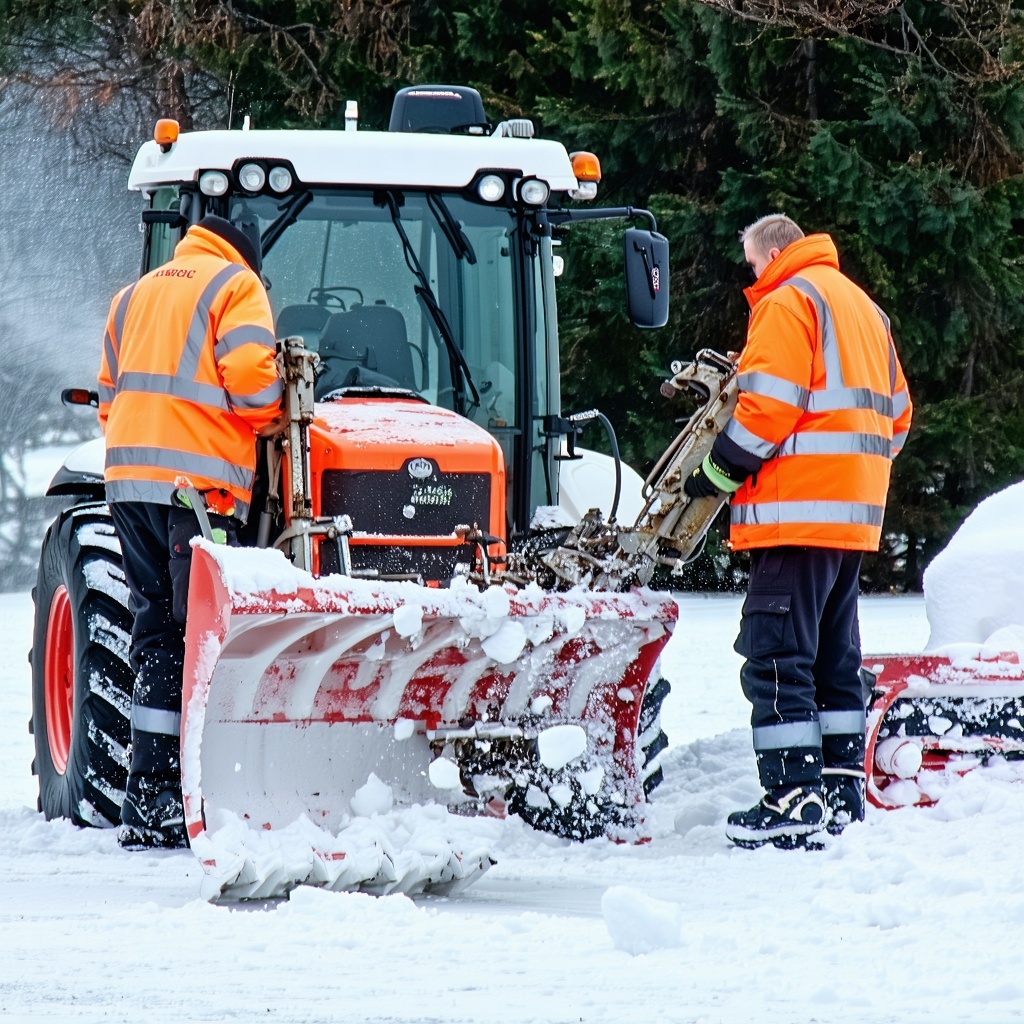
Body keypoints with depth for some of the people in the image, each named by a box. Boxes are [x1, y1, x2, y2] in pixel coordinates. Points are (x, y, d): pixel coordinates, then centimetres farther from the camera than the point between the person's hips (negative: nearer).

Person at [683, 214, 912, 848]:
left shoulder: (788, 301, -7)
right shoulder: (864, 307, 22)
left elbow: (770, 405, -17)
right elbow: (896, 414, 22)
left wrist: (719, 472, -8)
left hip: (799, 509, -9)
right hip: (855, 512, 9)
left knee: (776, 653, -10)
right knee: (834, 654, 16)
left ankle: (794, 795, -16)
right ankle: (842, 789, 18)